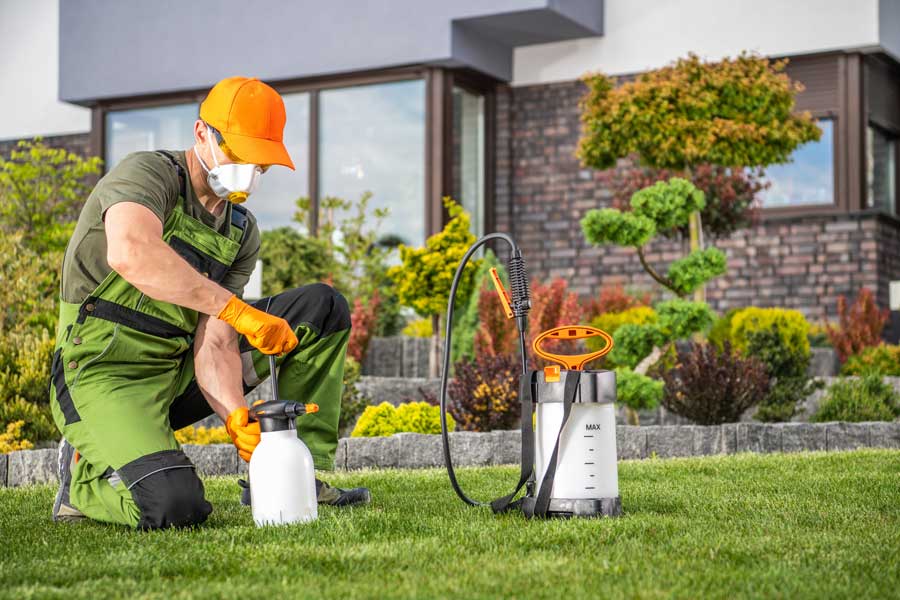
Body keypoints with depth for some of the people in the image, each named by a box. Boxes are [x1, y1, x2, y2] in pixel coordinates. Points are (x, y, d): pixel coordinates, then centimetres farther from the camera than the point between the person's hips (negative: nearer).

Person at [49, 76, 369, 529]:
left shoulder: (242, 232, 6)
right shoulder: (148, 173, -14)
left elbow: (214, 344, -5)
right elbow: (130, 253, -39)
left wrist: (237, 417, -25)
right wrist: (237, 308, -39)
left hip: (178, 371, 7)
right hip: (105, 373, -7)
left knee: (323, 308, 2)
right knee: (173, 506, -33)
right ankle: (85, 475, 2)